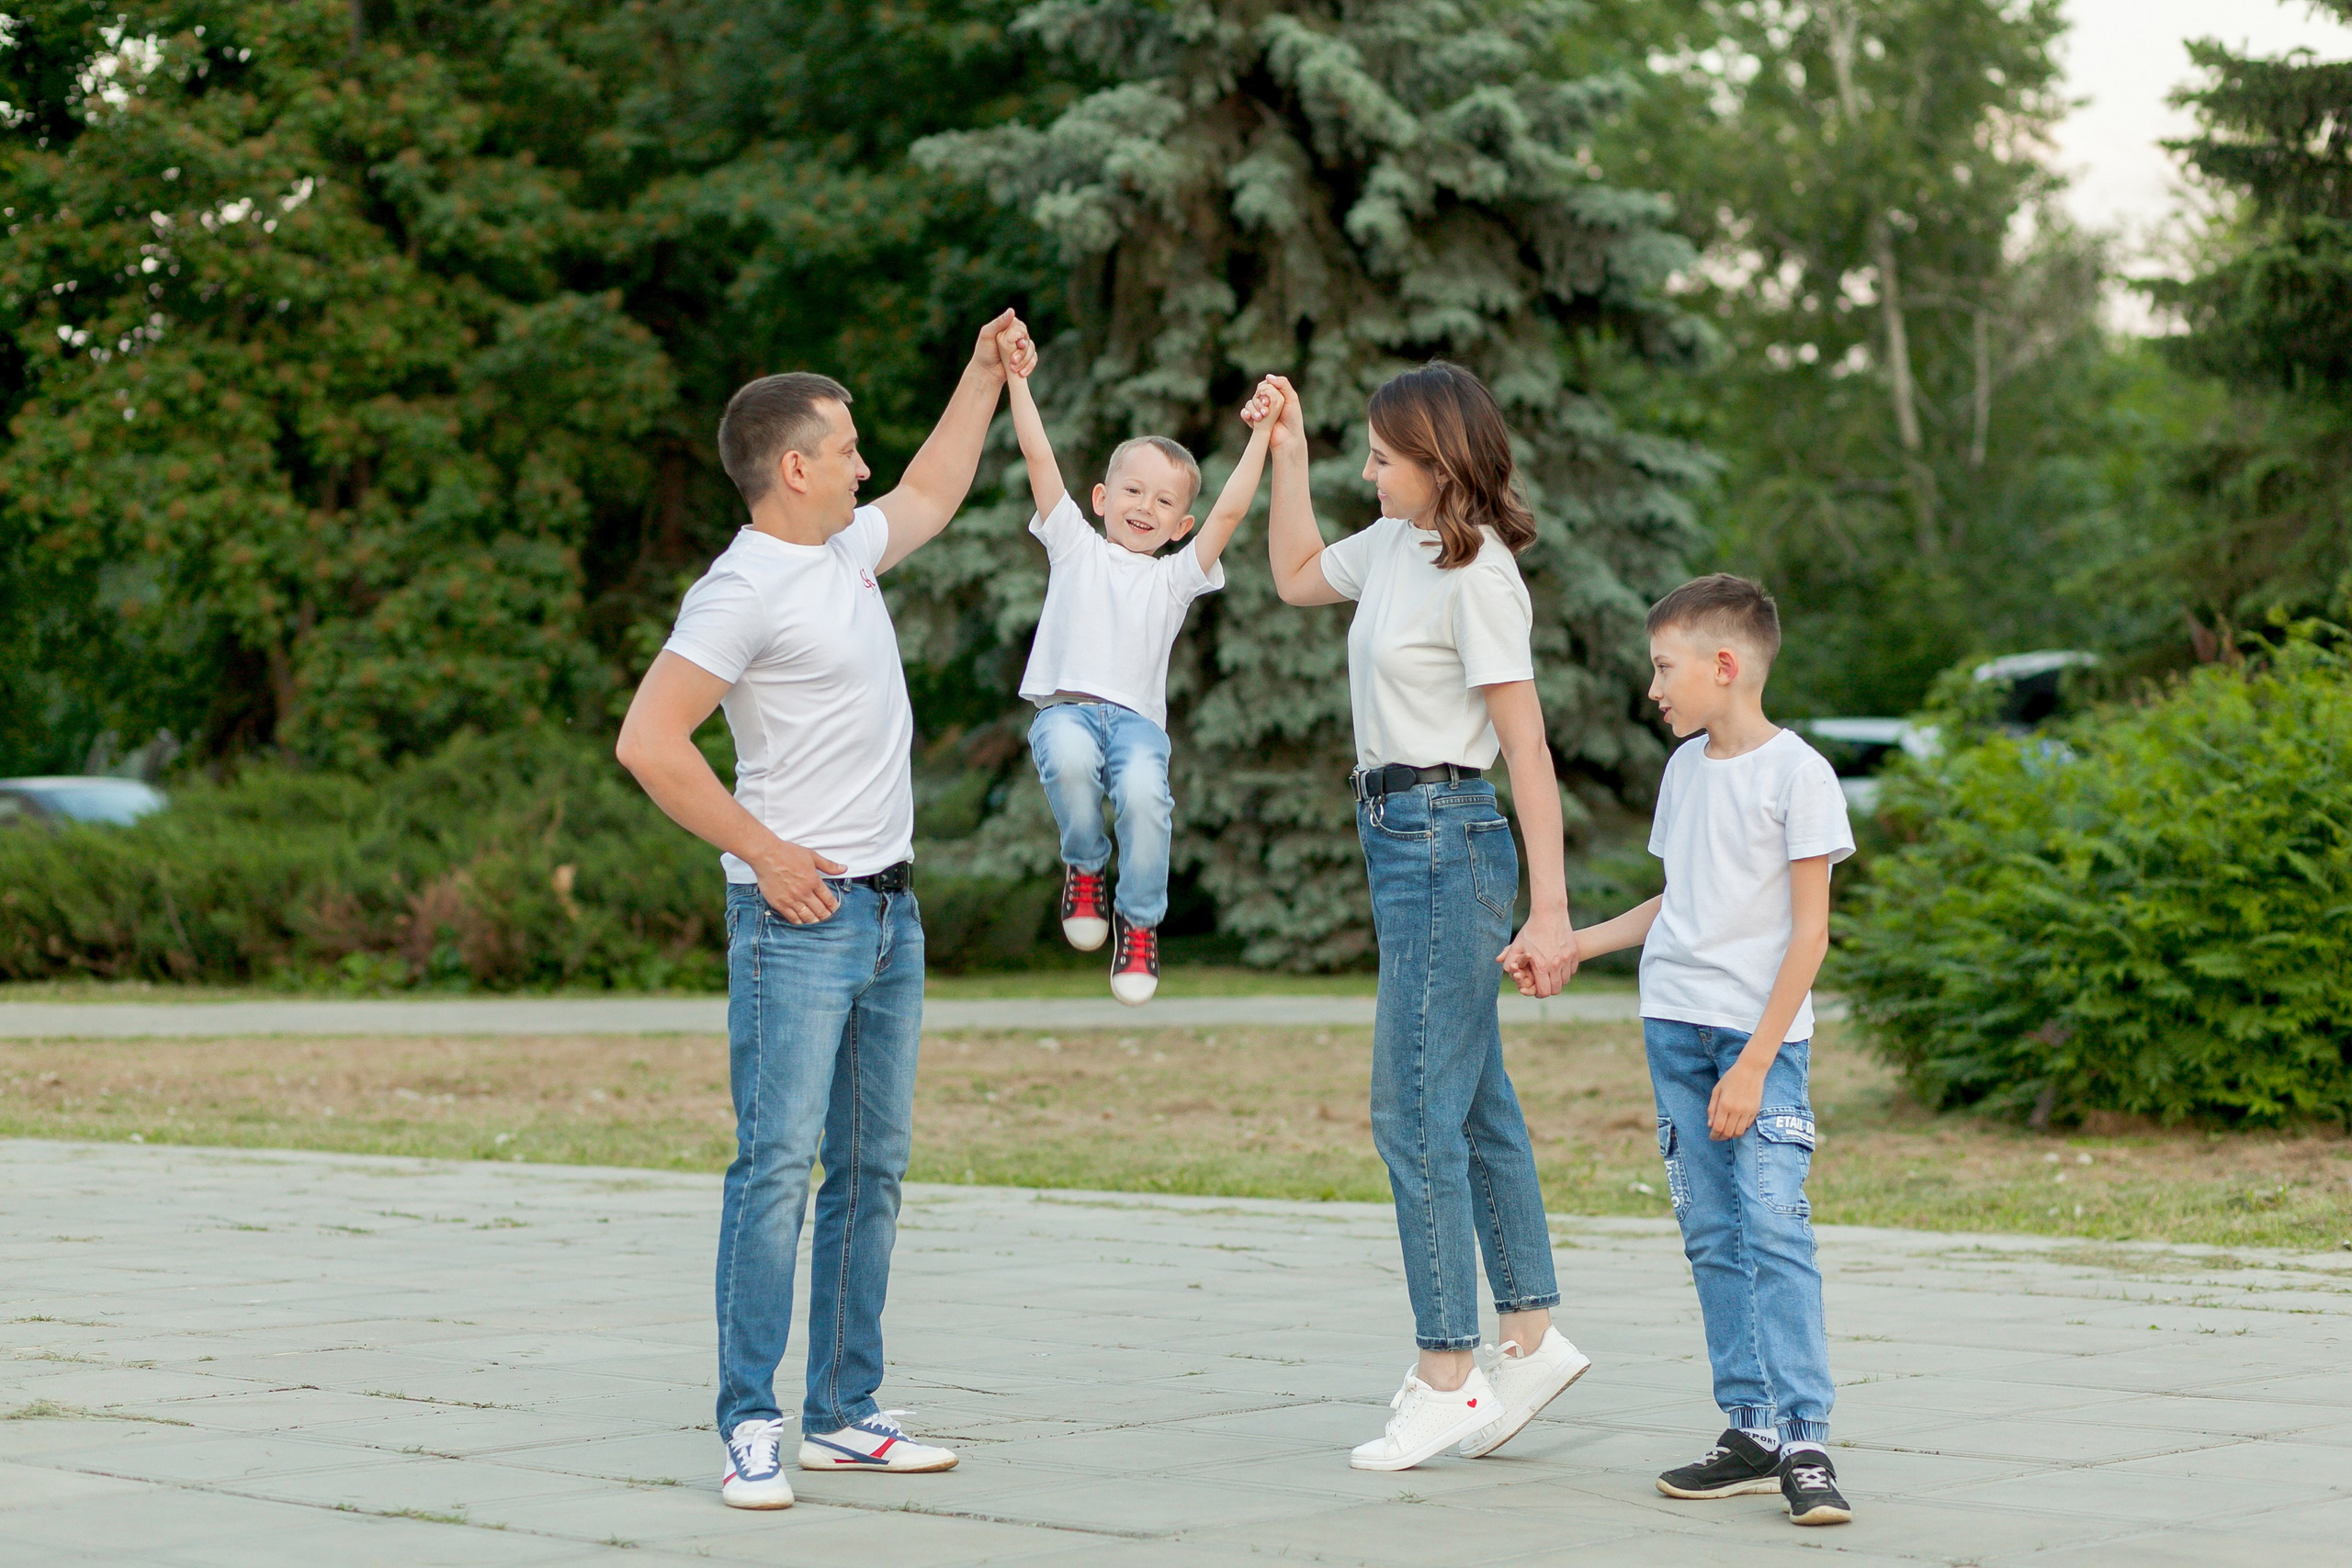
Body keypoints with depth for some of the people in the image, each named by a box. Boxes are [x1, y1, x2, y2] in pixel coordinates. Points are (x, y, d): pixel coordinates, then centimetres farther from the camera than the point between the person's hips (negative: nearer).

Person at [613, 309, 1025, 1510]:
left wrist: (985, 376, 35)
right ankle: (750, 1426, -9)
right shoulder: (745, 590, -14)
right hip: (802, 915, -9)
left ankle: (843, 1414, 16)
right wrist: (763, 853, -16)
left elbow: (930, 493, 36)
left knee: (872, 1166, 10)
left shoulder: (846, 550, 13)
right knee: (778, 1163, -11)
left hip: (890, 911, 9)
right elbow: (648, 742, -20)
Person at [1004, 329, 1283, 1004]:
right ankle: (1084, 867, -5)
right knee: (1070, 759, -37)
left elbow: (1230, 511, 12)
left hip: (1136, 718, 1)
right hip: (1065, 706, -1)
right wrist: (1017, 381, 5)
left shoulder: (1176, 576, 21)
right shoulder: (1076, 547, 19)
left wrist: (1260, 436, 7)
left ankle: (1139, 923, -8)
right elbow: (1039, 457, 12)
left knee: (1143, 793, -31)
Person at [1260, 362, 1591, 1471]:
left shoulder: (1477, 574, -16)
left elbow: (1528, 751, -18)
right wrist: (1287, 454, 19)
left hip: (1447, 838, -9)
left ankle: (1448, 1379, -1)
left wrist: (1550, 913, -21)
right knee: (1473, 1104, 14)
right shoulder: (1396, 545, 9)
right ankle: (1531, 1337, 23)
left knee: (1416, 1111, -7)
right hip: (1399, 835, 9)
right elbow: (1296, 578, 30)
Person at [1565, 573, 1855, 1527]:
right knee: (1710, 1234, 5)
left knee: (1773, 1224, -14)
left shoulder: (1797, 773, -8)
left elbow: (1809, 930, -10)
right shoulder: (1685, 769, 12)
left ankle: (1805, 1441, -14)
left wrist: (1755, 1061, -15)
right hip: (1674, 1024, 7)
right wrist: (1573, 944, 19)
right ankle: (1751, 1431, 9)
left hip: (1761, 1031, -6)